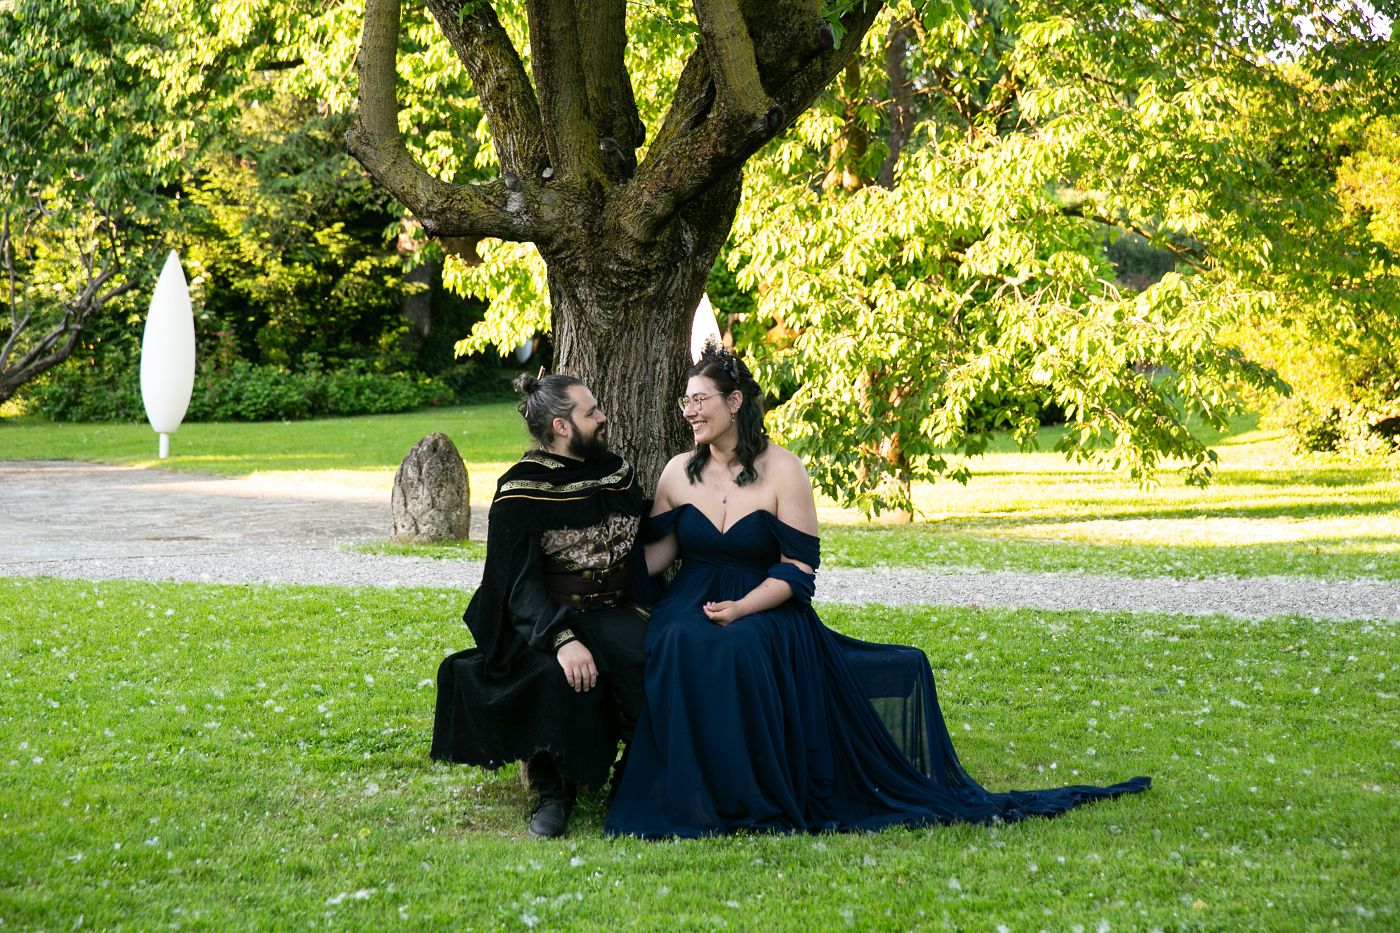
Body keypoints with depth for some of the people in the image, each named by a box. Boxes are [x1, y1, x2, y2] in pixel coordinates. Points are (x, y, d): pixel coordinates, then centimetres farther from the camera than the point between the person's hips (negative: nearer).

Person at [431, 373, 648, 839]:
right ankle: (553, 793, -19)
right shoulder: (520, 491, -9)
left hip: (612, 614, 5)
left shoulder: (617, 473, 9)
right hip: (542, 621, -4)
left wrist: (651, 617, -4)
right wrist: (563, 640, -32)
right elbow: (521, 583, -16)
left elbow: (642, 555, 15)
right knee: (561, 675, -38)